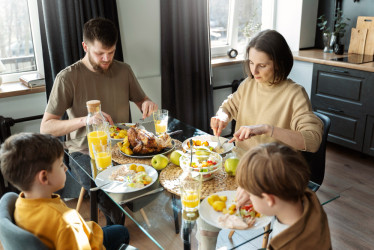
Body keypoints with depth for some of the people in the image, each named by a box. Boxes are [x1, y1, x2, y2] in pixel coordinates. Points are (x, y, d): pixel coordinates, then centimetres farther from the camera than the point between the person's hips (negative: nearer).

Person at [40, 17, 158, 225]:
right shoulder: (68, 78, -9)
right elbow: (46, 127, -12)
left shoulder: (123, 70, 5)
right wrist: (84, 120, -28)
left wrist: (148, 104, -8)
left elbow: (141, 100, 17)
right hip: (85, 152, -4)